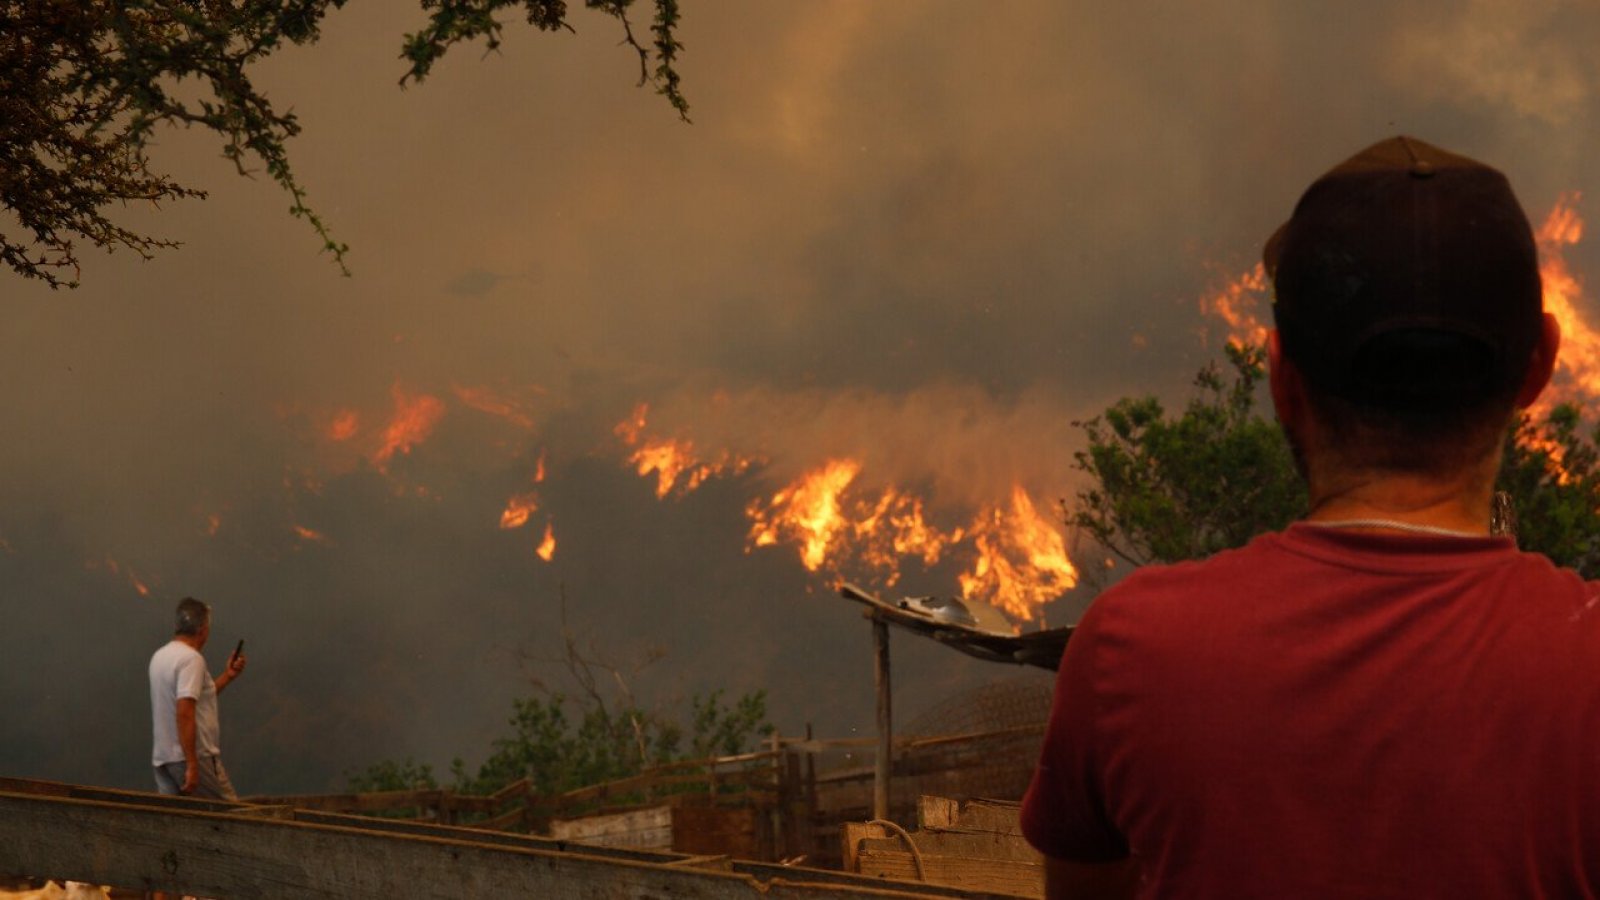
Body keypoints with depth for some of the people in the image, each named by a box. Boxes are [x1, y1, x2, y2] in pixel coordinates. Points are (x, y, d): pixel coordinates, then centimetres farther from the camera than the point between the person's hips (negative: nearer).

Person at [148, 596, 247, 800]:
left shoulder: (159, 656, 16)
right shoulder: (191, 659, -15)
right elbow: (185, 713, -24)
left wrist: (227, 676, 24)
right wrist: (192, 766, -26)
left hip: (162, 758, 9)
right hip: (195, 757, -9)